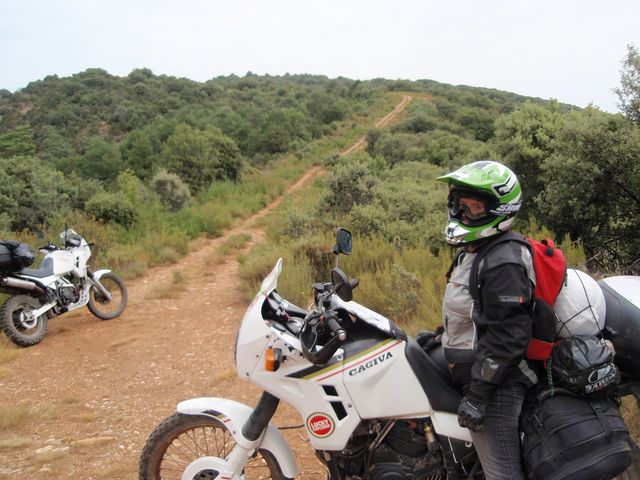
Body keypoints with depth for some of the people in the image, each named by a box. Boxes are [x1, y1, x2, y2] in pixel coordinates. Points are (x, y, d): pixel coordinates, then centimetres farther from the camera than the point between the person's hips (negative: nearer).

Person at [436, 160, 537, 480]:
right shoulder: (473, 252, 12)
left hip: (496, 382, -11)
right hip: (471, 370, 11)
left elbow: (509, 337, -24)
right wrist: (442, 336, 27)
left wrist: (477, 394, -23)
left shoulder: (504, 261, -20)